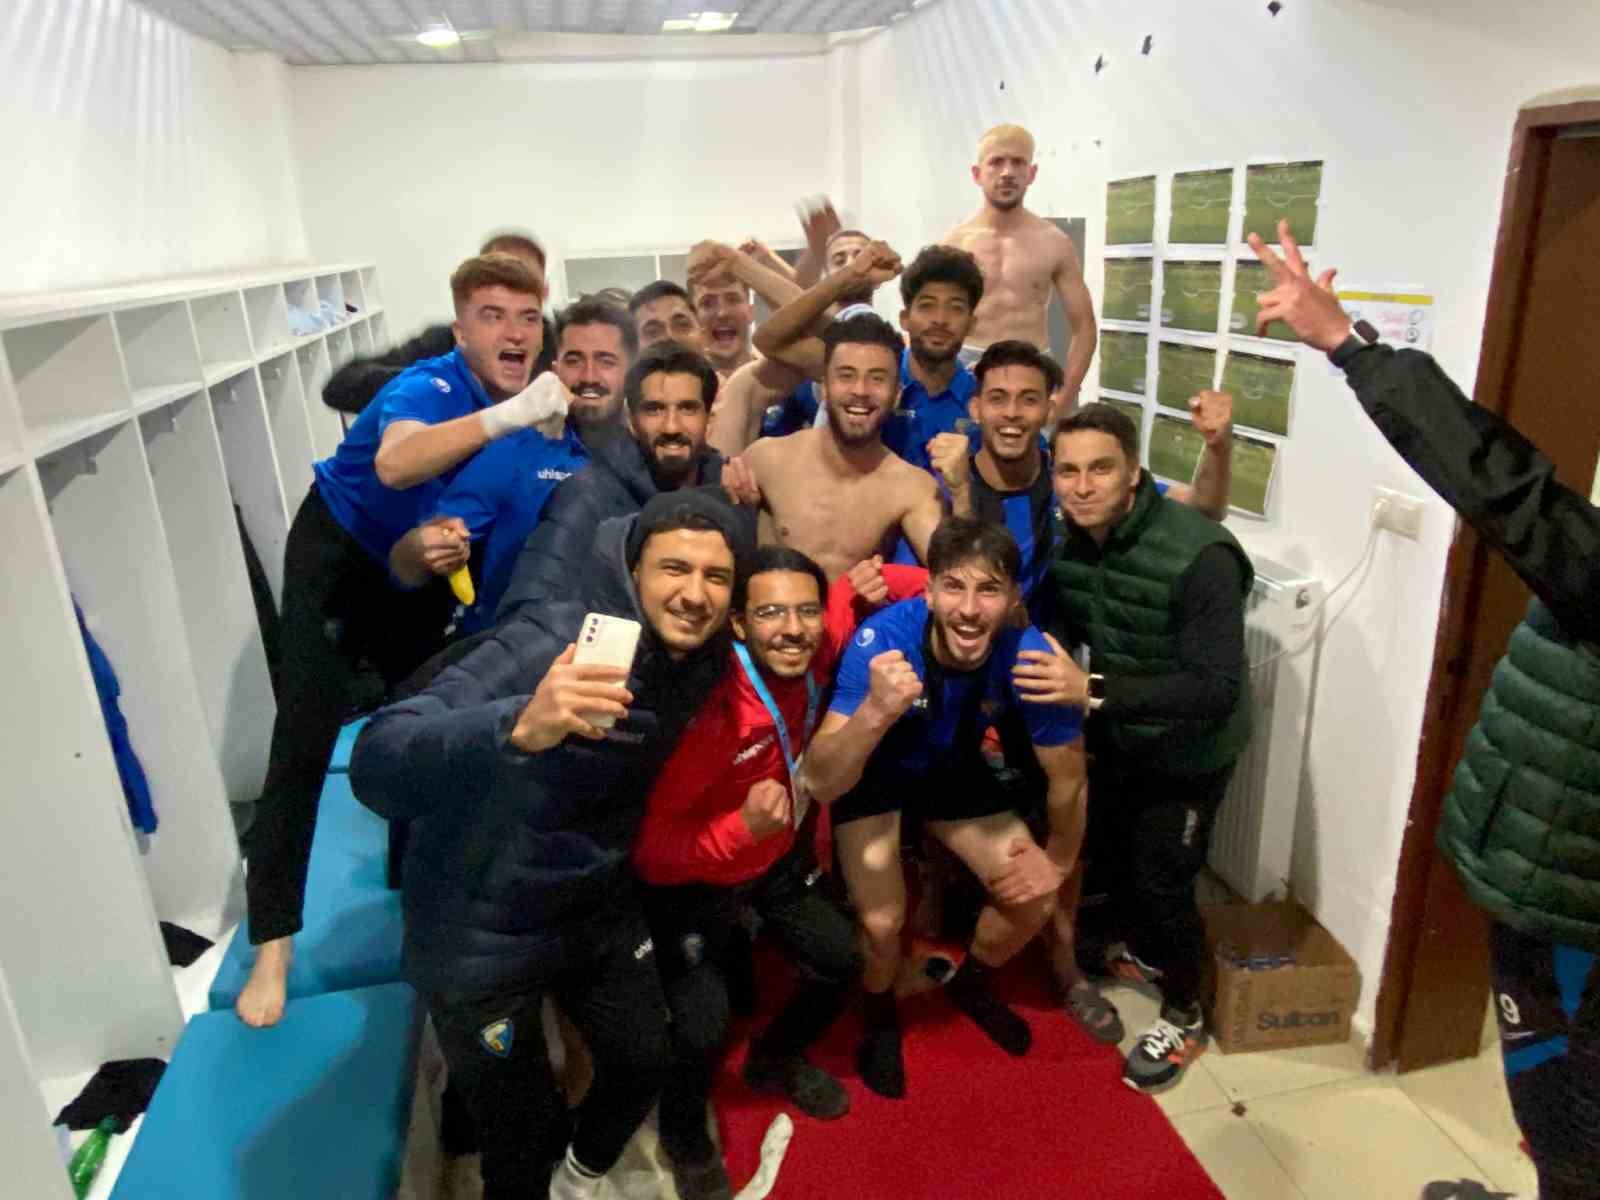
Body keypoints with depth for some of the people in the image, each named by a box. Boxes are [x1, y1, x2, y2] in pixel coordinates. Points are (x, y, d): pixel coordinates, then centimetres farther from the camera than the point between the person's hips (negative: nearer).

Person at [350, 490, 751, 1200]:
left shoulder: (706, 663, -9)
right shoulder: (546, 646, -31)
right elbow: (376, 767, -40)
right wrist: (520, 726, -56)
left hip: (600, 913, 6)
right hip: (483, 934, -6)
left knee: (644, 1066, 20)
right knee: (525, 1142, 7)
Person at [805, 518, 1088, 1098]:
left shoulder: (1029, 655, -30)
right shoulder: (882, 639, -37)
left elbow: (1067, 774, -11)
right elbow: (821, 784, -40)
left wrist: (1059, 859, 0)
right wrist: (875, 712, -57)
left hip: (953, 770, 3)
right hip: (870, 775, -3)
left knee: (1035, 898, -3)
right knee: (883, 921, -18)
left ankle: (970, 984, 32)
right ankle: (880, 1016, 19)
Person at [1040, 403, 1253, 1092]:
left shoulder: (1199, 556, -33)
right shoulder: (1067, 543, -12)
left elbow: (1218, 690, -37)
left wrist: (1093, 691, -47)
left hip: (1188, 751, -6)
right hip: (1114, 737, 7)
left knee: (1162, 881, 0)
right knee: (1105, 854, 20)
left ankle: (1184, 1015, 29)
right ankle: (1146, 955, 51)